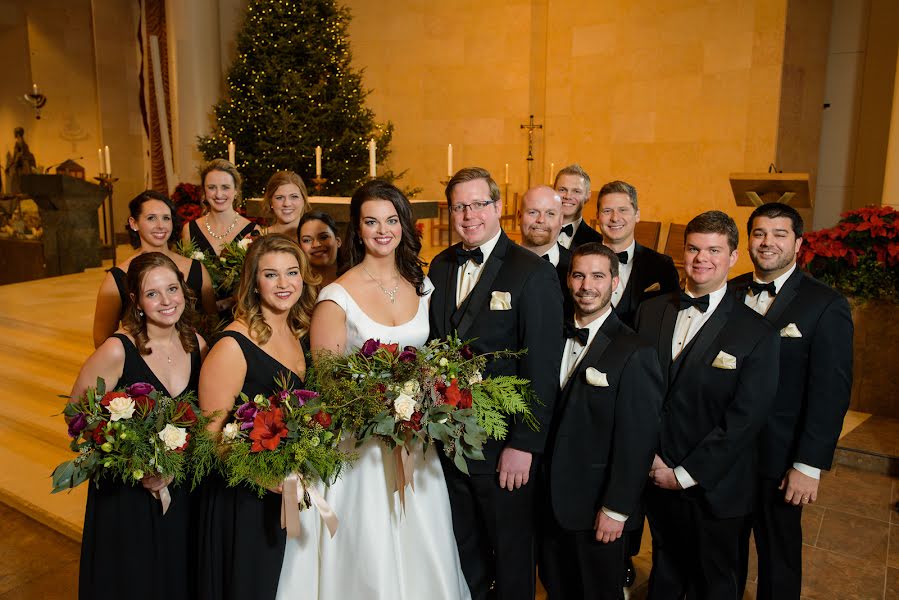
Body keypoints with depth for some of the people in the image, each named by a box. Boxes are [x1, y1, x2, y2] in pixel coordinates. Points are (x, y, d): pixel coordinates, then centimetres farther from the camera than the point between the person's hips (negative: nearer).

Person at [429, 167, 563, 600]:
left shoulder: (534, 273, -13)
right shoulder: (441, 267, 5)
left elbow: (542, 369, -15)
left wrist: (524, 445, -17)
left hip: (505, 446, -5)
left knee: (511, 552, 16)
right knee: (464, 548, 23)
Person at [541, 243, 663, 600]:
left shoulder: (635, 353, -17)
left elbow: (637, 441, -16)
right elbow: (552, 417, 5)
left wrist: (616, 509, -14)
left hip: (596, 507, -5)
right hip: (551, 500, 5)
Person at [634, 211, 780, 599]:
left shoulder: (757, 334, -12)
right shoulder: (651, 311, 1)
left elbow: (744, 420, -16)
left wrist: (685, 474, -15)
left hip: (716, 490, -3)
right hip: (657, 479, 3)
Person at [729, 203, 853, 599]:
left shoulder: (826, 305, -10)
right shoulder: (730, 294, 2)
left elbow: (831, 393, -12)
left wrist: (809, 465, -13)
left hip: (779, 461, -3)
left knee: (778, 555, 14)